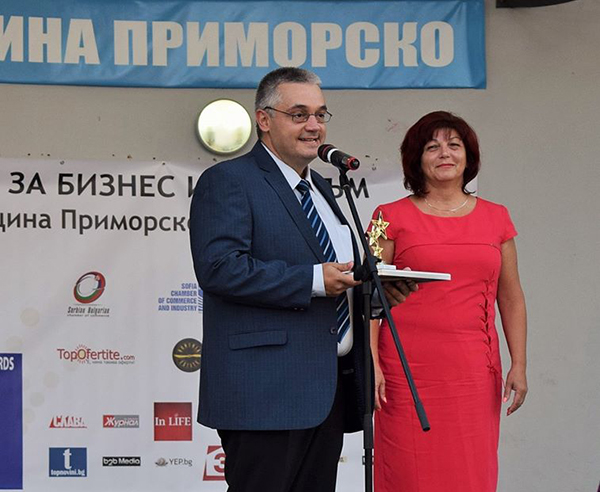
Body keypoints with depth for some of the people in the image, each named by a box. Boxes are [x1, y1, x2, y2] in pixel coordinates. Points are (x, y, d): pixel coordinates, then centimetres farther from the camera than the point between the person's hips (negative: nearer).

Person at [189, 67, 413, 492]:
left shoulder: (320, 187, 22)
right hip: (265, 392, -8)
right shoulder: (227, 181, -5)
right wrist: (314, 281, -20)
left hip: (329, 391, 9)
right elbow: (219, 268, -19)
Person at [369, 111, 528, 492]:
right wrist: (371, 364, -8)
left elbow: (511, 299, 13)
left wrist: (519, 365, 5)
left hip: (474, 372, 2)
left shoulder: (496, 218, 12)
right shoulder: (393, 217, 4)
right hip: (409, 371, -2)